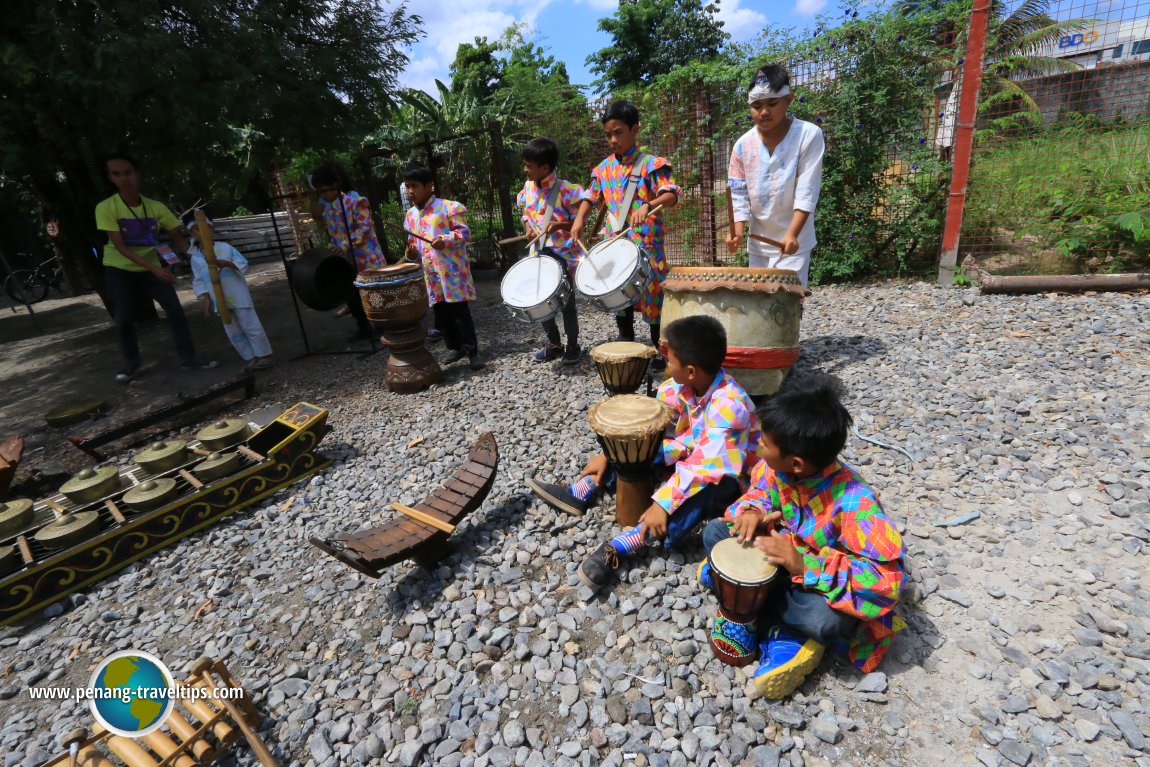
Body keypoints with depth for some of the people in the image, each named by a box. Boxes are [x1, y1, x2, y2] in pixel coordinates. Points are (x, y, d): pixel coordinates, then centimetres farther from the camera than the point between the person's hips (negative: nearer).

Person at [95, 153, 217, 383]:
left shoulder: (156, 207, -10)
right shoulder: (106, 207, -18)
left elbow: (177, 239, -5)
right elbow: (120, 247, -21)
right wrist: (155, 268, -30)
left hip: (151, 268, 2)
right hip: (119, 270, -2)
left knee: (175, 310, -9)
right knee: (123, 319, -1)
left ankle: (188, 358, -1)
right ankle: (131, 362, 18)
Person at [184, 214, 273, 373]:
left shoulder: (225, 247, -4)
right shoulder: (195, 258, 5)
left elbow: (244, 265, -8)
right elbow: (198, 281, 7)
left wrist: (228, 264, -24)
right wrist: (205, 299, -4)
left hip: (239, 297, -4)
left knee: (251, 326, 0)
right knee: (233, 333, 9)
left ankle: (264, 355, 9)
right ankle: (250, 358, 18)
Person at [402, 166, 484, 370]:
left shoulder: (448, 207, -5)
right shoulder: (411, 215, 15)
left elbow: (464, 232, -9)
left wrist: (446, 240, -23)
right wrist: (412, 252, 2)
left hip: (452, 270, -7)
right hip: (430, 274, 7)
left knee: (460, 311, -5)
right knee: (441, 313, 11)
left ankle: (472, 351, 1)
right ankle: (456, 347, 24)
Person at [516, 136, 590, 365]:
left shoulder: (566, 190, -15)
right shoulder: (527, 188, 4)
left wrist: (559, 225, -26)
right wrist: (528, 227, -3)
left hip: (564, 254, -6)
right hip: (539, 254, 6)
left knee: (566, 302, 2)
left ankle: (573, 345, 20)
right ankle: (554, 343, 25)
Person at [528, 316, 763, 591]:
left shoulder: (729, 406, -34)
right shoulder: (684, 383, -13)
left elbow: (706, 466, -40)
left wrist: (663, 504, -46)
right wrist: (607, 455, -11)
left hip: (728, 478, -7)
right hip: (694, 451, 7)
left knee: (698, 488, -40)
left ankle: (618, 548, -40)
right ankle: (577, 493, -5)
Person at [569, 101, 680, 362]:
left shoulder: (651, 164, -7)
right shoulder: (604, 168, 10)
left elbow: (672, 195, -18)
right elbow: (592, 198, 20)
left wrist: (648, 205, -37)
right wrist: (580, 219, 1)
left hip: (646, 244, -5)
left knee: (652, 295, 1)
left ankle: (659, 349, 16)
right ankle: (626, 344, 28)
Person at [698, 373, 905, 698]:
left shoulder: (854, 503, -35)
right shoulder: (776, 467, -19)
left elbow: (886, 576, -36)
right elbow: (760, 489, 2)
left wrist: (803, 565, -42)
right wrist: (753, 510, -24)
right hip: (783, 558, 6)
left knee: (826, 620, -39)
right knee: (714, 533, -11)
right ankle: (782, 632, -13)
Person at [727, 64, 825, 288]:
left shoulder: (809, 135, -9)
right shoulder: (743, 145, 0)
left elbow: (807, 191, -15)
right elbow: (738, 192, 1)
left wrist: (792, 234, -27)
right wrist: (738, 230, -16)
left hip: (795, 243, -4)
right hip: (758, 243, 4)